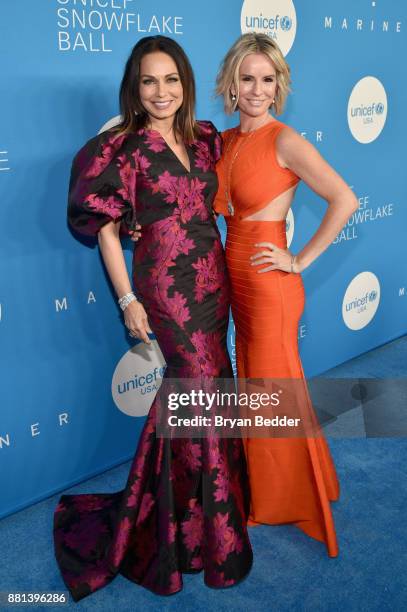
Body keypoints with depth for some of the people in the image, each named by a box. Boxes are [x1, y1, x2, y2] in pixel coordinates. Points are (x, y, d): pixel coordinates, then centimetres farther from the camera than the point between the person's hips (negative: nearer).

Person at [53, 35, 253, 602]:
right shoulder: (126, 147, -9)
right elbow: (106, 227, -9)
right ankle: (212, 534, 19)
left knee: (190, 385, 15)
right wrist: (128, 300, -11)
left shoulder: (204, 137, 7)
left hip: (212, 276, 6)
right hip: (167, 284, -6)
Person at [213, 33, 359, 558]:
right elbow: (220, 205, 15)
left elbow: (345, 201, -20)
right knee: (253, 383, 19)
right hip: (237, 277, 7)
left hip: (269, 283, -7)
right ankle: (263, 487, 40)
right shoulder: (226, 140, 7)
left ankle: (287, 499, 30)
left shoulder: (284, 141, -14)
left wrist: (300, 260, -15)